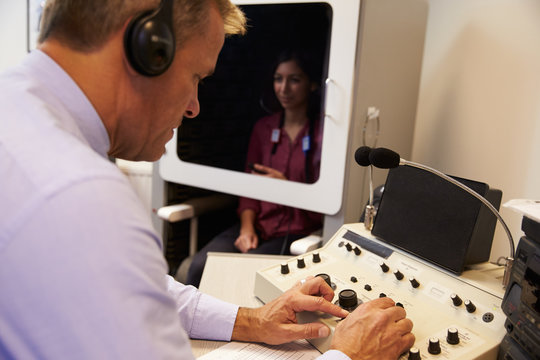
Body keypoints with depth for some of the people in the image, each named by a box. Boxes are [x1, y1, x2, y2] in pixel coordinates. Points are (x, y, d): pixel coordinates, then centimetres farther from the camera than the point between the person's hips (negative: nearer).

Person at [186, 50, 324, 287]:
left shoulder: (322, 131, -4)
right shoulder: (263, 127, 15)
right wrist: (246, 227, -3)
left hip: (297, 233, -4)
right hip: (258, 225, 5)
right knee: (200, 265, -19)